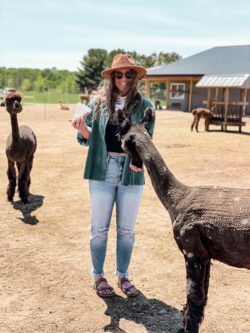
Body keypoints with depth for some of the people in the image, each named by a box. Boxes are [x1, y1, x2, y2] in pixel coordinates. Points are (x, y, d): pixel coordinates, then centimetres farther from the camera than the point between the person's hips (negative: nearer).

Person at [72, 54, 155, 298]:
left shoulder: (144, 106, 1)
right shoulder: (98, 102, 3)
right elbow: (89, 139, 5)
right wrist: (82, 128, -17)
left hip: (131, 172, 0)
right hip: (102, 170, 0)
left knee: (126, 229, 11)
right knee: (99, 228, 9)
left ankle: (123, 276, 28)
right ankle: (98, 276, 26)